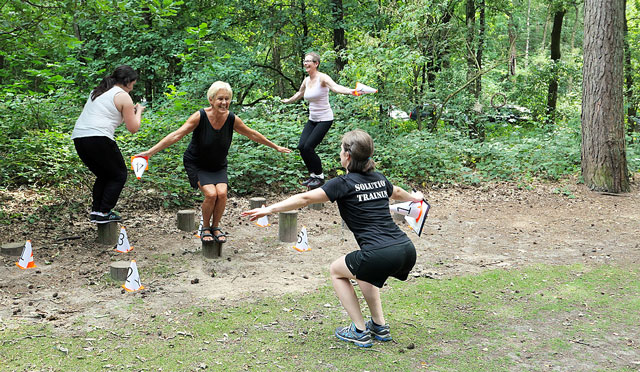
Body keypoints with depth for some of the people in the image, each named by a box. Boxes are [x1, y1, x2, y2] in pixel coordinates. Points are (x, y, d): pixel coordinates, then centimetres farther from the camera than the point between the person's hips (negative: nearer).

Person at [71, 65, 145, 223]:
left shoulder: (98, 91, 24)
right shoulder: (123, 96, 1)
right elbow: (133, 128, 0)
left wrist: (130, 111, 31)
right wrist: (138, 112, 18)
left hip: (78, 137, 8)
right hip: (98, 138, -8)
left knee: (104, 175, 23)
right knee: (119, 175, 8)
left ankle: (95, 211, 17)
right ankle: (104, 213, 1)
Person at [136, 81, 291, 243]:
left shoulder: (232, 119, -13)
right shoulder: (200, 116, -22)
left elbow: (252, 135, 3)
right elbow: (176, 135, -25)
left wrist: (276, 147, 12)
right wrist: (151, 151, -32)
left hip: (218, 166, 3)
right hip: (196, 164, -3)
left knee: (222, 193, -20)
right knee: (211, 194, -22)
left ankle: (215, 227, 7)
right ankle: (205, 228, 5)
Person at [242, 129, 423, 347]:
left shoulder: (344, 184, -2)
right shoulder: (379, 179, 18)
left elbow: (305, 199, -4)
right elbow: (397, 193, 41)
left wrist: (270, 209, 1)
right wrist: (414, 198, 62)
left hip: (380, 256, -7)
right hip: (407, 251, 7)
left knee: (336, 271, 20)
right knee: (363, 271, 35)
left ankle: (359, 332, 17)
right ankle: (379, 326, 33)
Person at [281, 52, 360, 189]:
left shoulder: (322, 77, -16)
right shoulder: (306, 80, 7)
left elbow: (335, 87, -36)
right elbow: (300, 93, 29)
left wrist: (350, 91, -56)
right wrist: (288, 100, 45)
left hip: (324, 119, -7)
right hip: (312, 120, 7)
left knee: (308, 147, -14)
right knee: (301, 146, -4)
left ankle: (320, 177, 6)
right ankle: (313, 175, 15)